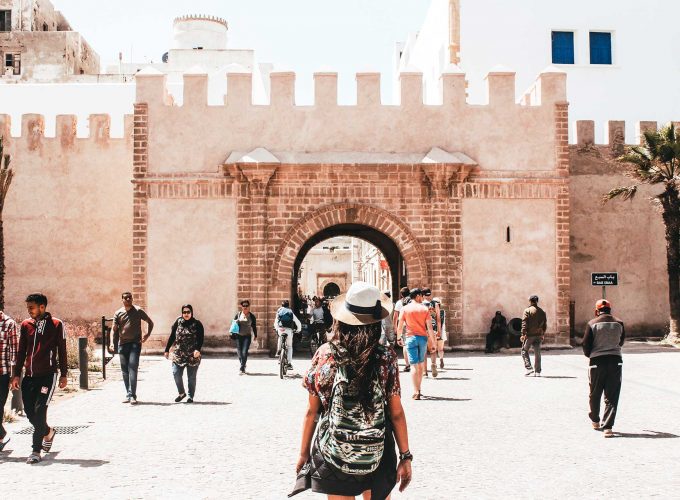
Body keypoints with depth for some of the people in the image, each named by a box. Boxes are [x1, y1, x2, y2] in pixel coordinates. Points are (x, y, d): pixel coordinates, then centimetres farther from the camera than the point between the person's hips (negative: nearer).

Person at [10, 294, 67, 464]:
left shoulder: (56, 325, -2)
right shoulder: (26, 325, 9)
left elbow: (62, 350, 2)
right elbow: (21, 352, 14)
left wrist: (63, 374, 1)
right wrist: (16, 374, 10)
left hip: (48, 374, -5)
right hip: (29, 375, 5)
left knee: (39, 410, -12)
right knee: (30, 412, 5)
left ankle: (36, 451, -5)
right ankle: (48, 432, 34)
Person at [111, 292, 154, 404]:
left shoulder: (138, 311, 2)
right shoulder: (118, 313, 9)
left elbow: (150, 322, 11)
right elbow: (114, 329, 7)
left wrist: (147, 335, -2)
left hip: (135, 343, -4)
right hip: (122, 344, 4)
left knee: (132, 368, -15)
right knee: (124, 370, 8)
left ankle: (132, 395, -18)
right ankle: (128, 394, 17)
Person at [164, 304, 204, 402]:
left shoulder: (197, 324, -1)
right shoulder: (178, 322, 6)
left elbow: (200, 339, -8)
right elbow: (172, 337, 10)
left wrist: (197, 349, -24)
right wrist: (167, 350, 9)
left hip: (193, 356, -2)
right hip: (178, 354, 2)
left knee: (191, 377, 4)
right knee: (176, 374, -7)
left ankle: (191, 396, 17)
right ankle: (181, 393, 13)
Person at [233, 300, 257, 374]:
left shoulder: (251, 316, 4)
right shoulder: (238, 314, 6)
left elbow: (254, 326, 11)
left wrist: (255, 336, 13)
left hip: (247, 336, -2)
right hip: (238, 336, 2)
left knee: (244, 352, -12)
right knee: (239, 352, 3)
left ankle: (242, 369, -11)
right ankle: (243, 366, 22)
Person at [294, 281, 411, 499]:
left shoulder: (324, 354, -8)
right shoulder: (386, 358, -10)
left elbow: (311, 411, -2)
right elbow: (396, 413, -6)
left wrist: (304, 452, 8)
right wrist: (405, 456, 3)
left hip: (333, 453, 0)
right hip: (378, 454, 0)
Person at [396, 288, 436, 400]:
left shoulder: (405, 309, 0)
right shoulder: (424, 309, 1)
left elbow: (400, 326, -1)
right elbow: (429, 327, -3)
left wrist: (399, 338, 14)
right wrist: (432, 341, 2)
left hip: (411, 337, -1)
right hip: (423, 337, 1)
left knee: (415, 366, -4)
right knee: (421, 365, 16)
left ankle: (416, 392, -11)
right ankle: (418, 389, 26)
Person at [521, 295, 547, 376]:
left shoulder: (527, 310, -6)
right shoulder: (542, 312, 10)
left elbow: (524, 323, -12)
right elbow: (545, 324, 14)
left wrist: (523, 334, -12)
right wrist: (542, 334, 21)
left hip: (529, 334, -5)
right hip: (538, 335, 5)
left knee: (524, 351, 6)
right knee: (537, 353, 8)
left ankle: (529, 368, -6)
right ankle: (537, 371, 8)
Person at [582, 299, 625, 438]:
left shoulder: (592, 324, -4)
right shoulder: (619, 323, 3)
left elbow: (586, 344, -3)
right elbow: (621, 342, 13)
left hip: (597, 360, -1)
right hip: (615, 360, 1)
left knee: (595, 393, 17)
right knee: (612, 396, 2)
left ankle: (595, 421, 34)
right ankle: (608, 427, -6)